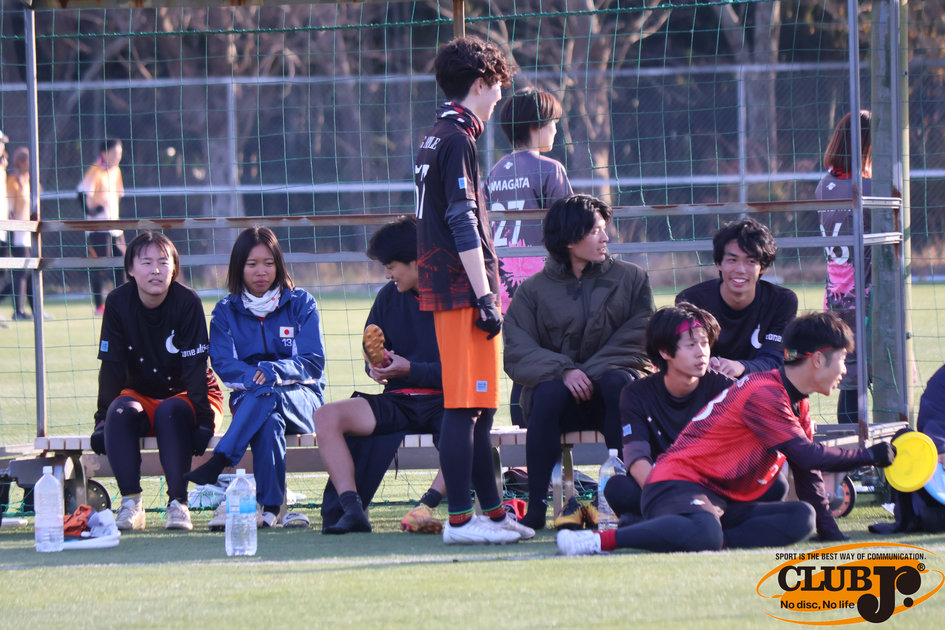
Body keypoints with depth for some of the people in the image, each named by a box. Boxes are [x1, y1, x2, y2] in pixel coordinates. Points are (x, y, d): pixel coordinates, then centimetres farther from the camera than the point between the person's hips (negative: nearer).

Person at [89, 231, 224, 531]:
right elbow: (112, 366, -8)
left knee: (170, 412, -35)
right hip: (141, 396, 2)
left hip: (185, 397, -2)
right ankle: (130, 504, -31)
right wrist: (103, 417, -17)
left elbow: (195, 366, -18)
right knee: (121, 411, -30)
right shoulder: (118, 303, -8)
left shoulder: (187, 302, -15)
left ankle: (178, 503, -34)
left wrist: (204, 420, -27)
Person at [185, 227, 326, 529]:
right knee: (269, 423, -38)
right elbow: (223, 364, -2)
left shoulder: (301, 304, 7)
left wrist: (274, 371, -21)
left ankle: (218, 464, -45)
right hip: (247, 399, 1)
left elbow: (314, 363, -2)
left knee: (267, 397, -39)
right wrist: (256, 376, -22)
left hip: (301, 398, 0)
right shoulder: (226, 311, 10)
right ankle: (271, 508, -47)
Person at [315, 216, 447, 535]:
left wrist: (410, 370, -19)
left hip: (443, 401, -5)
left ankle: (427, 505, -38)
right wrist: (375, 366, -6)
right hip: (398, 401, 5)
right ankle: (351, 508, -30)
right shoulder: (389, 297, 11)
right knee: (326, 417, -18)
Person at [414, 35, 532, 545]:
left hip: (444, 288, 10)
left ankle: (493, 512, 19)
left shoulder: (433, 140, 19)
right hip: (463, 291, -10)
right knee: (465, 406, -10)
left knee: (480, 407, 14)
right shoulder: (457, 140, -12)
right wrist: (485, 297, -19)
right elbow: (464, 224, -18)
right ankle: (460, 519, -11)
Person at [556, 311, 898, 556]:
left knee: (802, 518, -13)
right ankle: (598, 540, -29)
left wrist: (829, 530, 20)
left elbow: (806, 470, 24)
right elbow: (808, 457, -19)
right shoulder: (764, 394, -13)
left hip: (724, 500, 10)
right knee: (705, 533, -43)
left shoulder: (798, 403, 18)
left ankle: (711, 540, -22)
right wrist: (870, 456, -9)